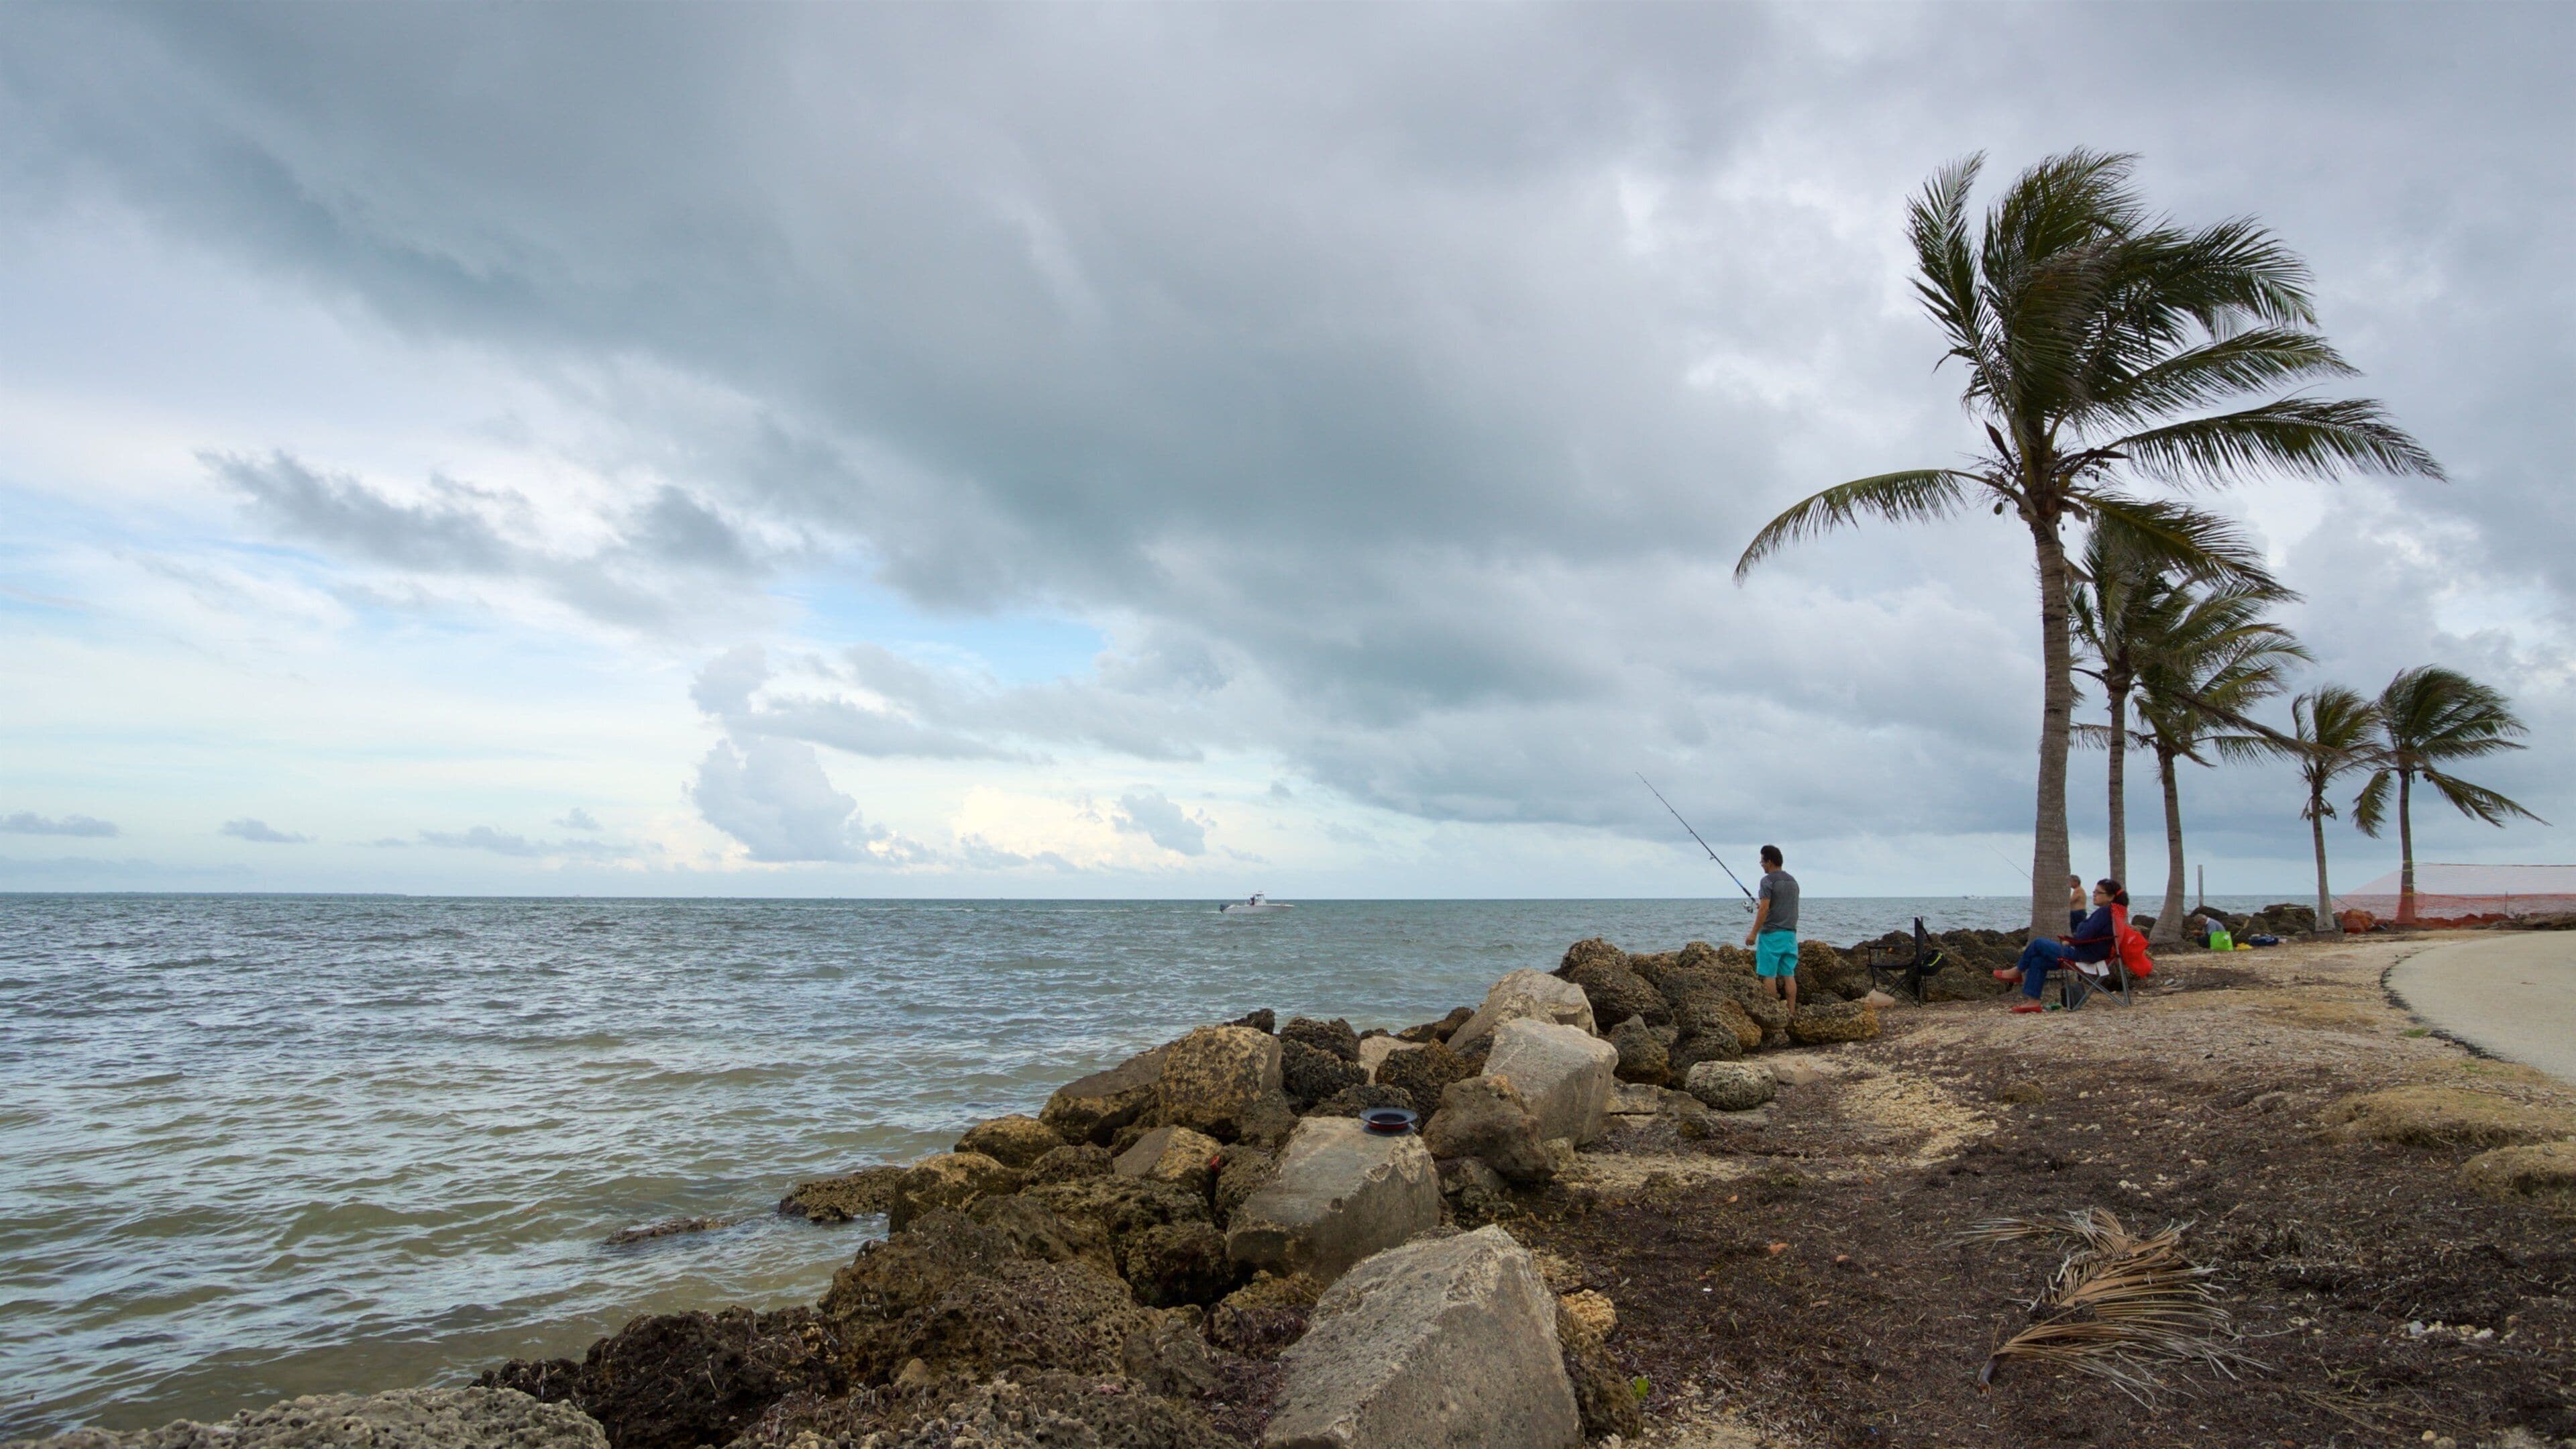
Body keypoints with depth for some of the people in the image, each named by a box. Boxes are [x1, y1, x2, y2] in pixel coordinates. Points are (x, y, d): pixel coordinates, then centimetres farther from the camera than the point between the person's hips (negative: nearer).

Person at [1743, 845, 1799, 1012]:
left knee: (1769, 974, -2)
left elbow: (1764, 909, -17)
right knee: (1789, 974, 7)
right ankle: (1791, 1012, 6)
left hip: (1772, 933, -7)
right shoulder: (1792, 880, 13)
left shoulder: (1768, 880, -11)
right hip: (1790, 932, 7)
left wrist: (1754, 933, -14)